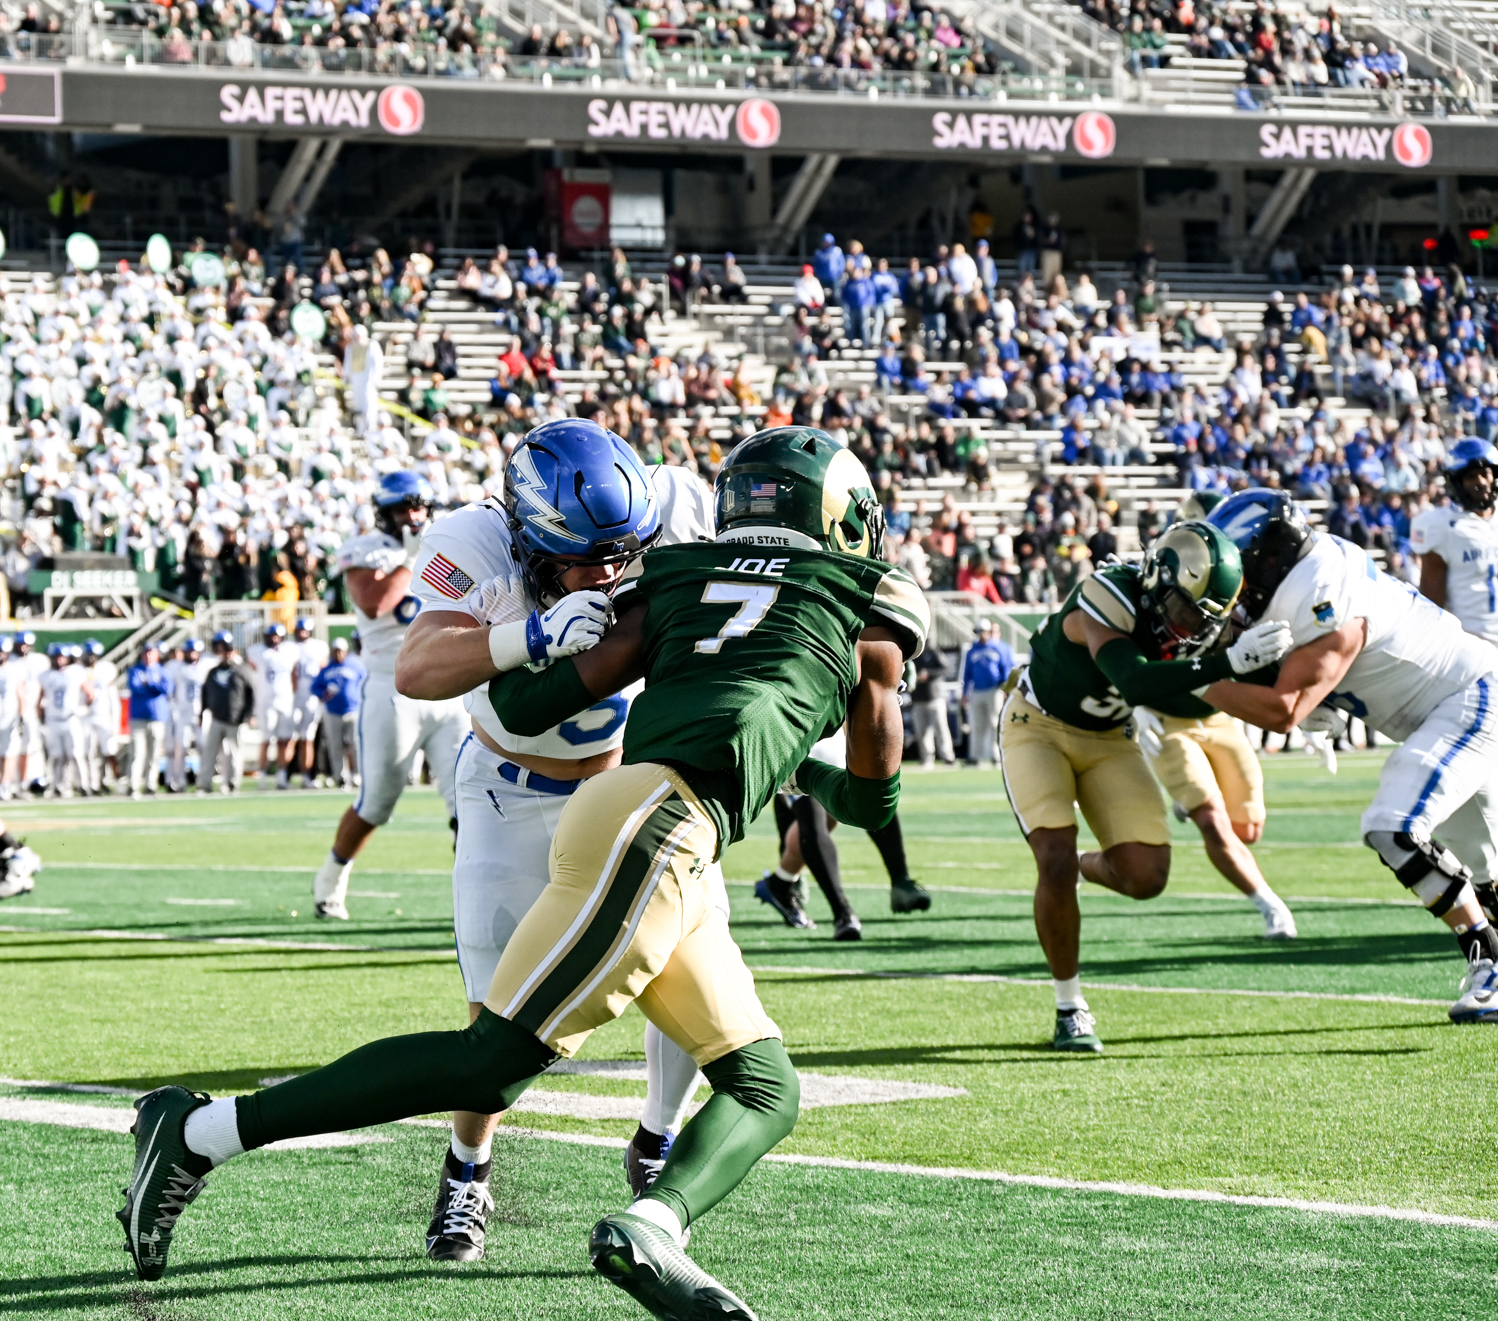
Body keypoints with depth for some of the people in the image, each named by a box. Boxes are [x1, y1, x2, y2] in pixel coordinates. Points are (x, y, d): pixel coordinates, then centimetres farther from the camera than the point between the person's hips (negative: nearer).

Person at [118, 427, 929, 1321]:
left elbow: (527, 707, 18)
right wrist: (805, 774, 47)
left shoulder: (675, 584, 26)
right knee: (493, 1063, -11)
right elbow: (875, 800, 27)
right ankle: (200, 1134, -14)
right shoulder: (871, 613, 17)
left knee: (766, 1091, 8)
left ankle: (653, 1226, -20)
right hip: (657, 821, -7)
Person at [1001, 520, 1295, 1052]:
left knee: (1146, 877, -7)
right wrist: (1230, 662, -56)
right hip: (1039, 727, -5)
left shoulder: (1202, 625, -14)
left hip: (1108, 739, 5)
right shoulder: (1107, 598, -35)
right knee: (1057, 864, -20)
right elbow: (1135, 683, -49)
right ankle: (1070, 1008, -1)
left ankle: (1093, 866, 29)